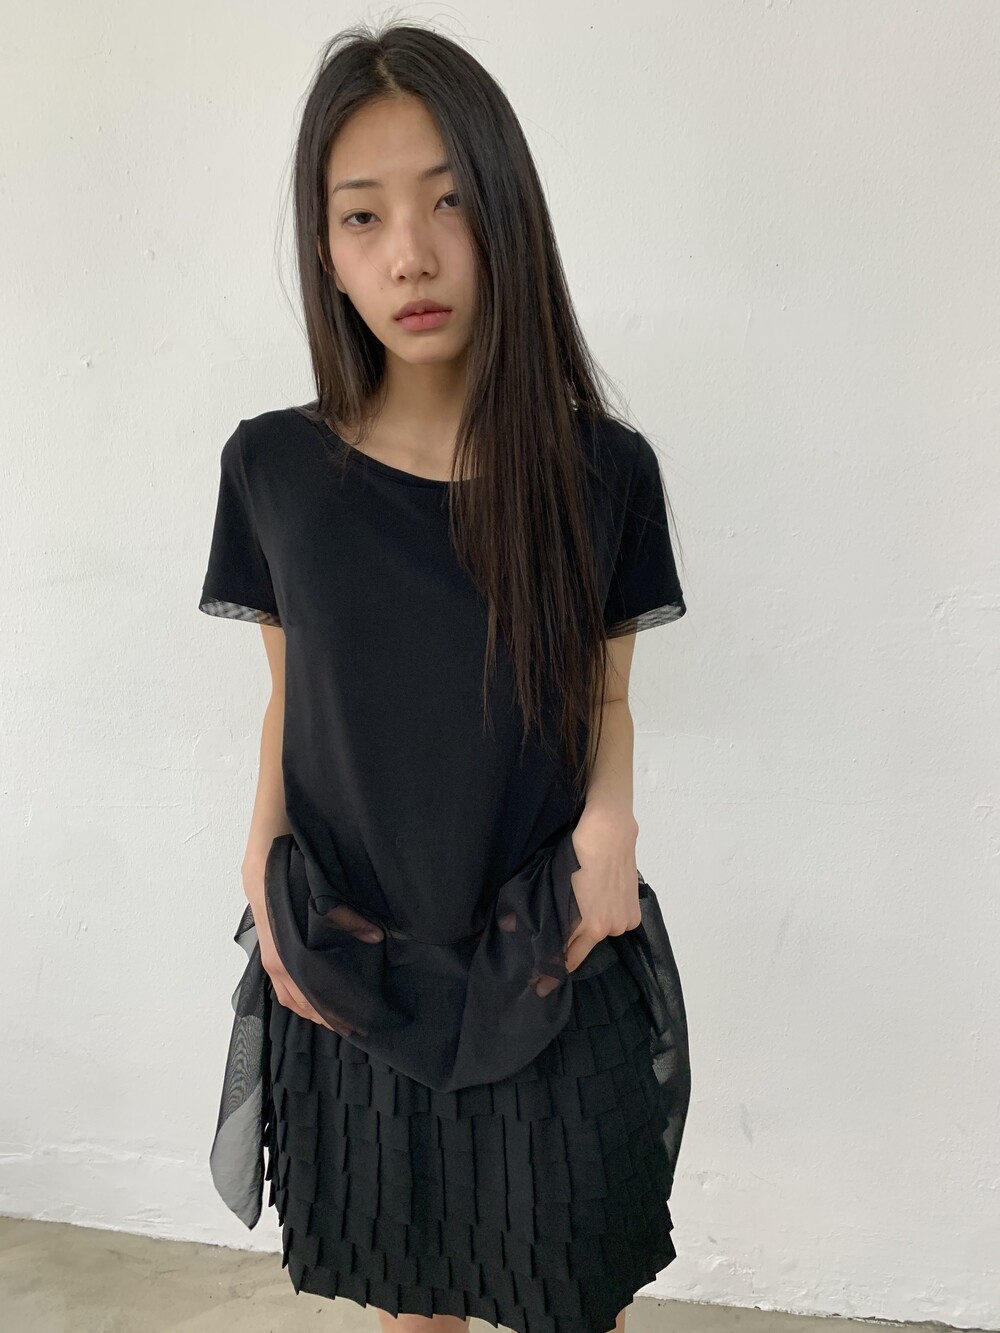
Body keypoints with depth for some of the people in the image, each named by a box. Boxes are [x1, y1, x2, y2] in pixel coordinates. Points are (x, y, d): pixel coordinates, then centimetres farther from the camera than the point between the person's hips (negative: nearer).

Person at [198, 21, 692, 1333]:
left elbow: (605, 696, 1)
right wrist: (263, 857, -10)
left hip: (552, 967, -1)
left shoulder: (601, 467, -9)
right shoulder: (272, 466, -6)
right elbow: (289, 694, 4)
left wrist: (612, 822, -17)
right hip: (351, 972, 1)